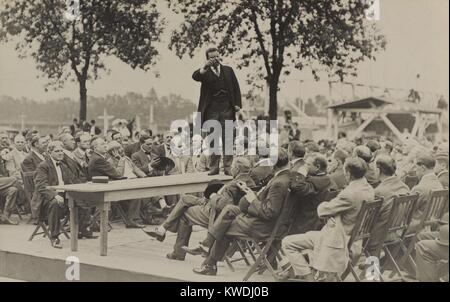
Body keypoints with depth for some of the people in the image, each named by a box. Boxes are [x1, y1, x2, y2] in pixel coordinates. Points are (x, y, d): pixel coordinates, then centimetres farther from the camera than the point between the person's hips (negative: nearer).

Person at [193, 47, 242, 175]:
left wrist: (237, 104, 2)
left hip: (227, 110, 1)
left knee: (227, 139, -2)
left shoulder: (228, 70, 13)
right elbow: (195, 76, -15)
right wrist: (205, 67, -29)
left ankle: (227, 167, 1)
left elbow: (236, 88, 12)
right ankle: (214, 167, 7)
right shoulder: (205, 73, 6)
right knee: (213, 140, 2)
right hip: (211, 110, -1)